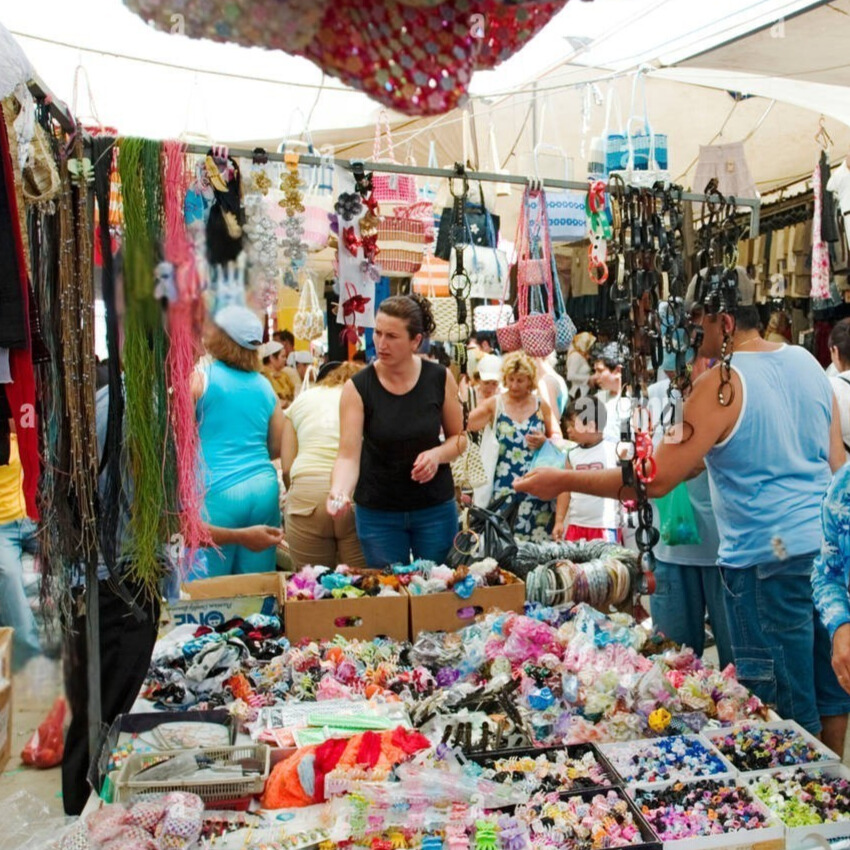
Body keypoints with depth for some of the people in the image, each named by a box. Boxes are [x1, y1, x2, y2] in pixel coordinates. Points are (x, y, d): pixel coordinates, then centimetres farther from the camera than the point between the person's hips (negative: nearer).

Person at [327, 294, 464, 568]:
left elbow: (459, 437, 4)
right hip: (377, 513, -1)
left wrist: (437, 454, -17)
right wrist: (339, 492, -36)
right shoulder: (357, 388, -12)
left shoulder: (439, 379, -7)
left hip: (436, 508, 1)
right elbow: (348, 455, -18)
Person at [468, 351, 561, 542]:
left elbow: (559, 439, 11)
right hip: (505, 485, -1)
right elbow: (464, 424, -8)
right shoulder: (494, 404, 3)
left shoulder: (541, 406, 8)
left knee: (535, 538, -2)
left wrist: (545, 442, -9)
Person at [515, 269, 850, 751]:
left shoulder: (721, 385, -16)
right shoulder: (807, 362, 6)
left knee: (787, 711, 7)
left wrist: (562, 481, -12)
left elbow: (654, 480, -19)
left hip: (769, 560, -8)